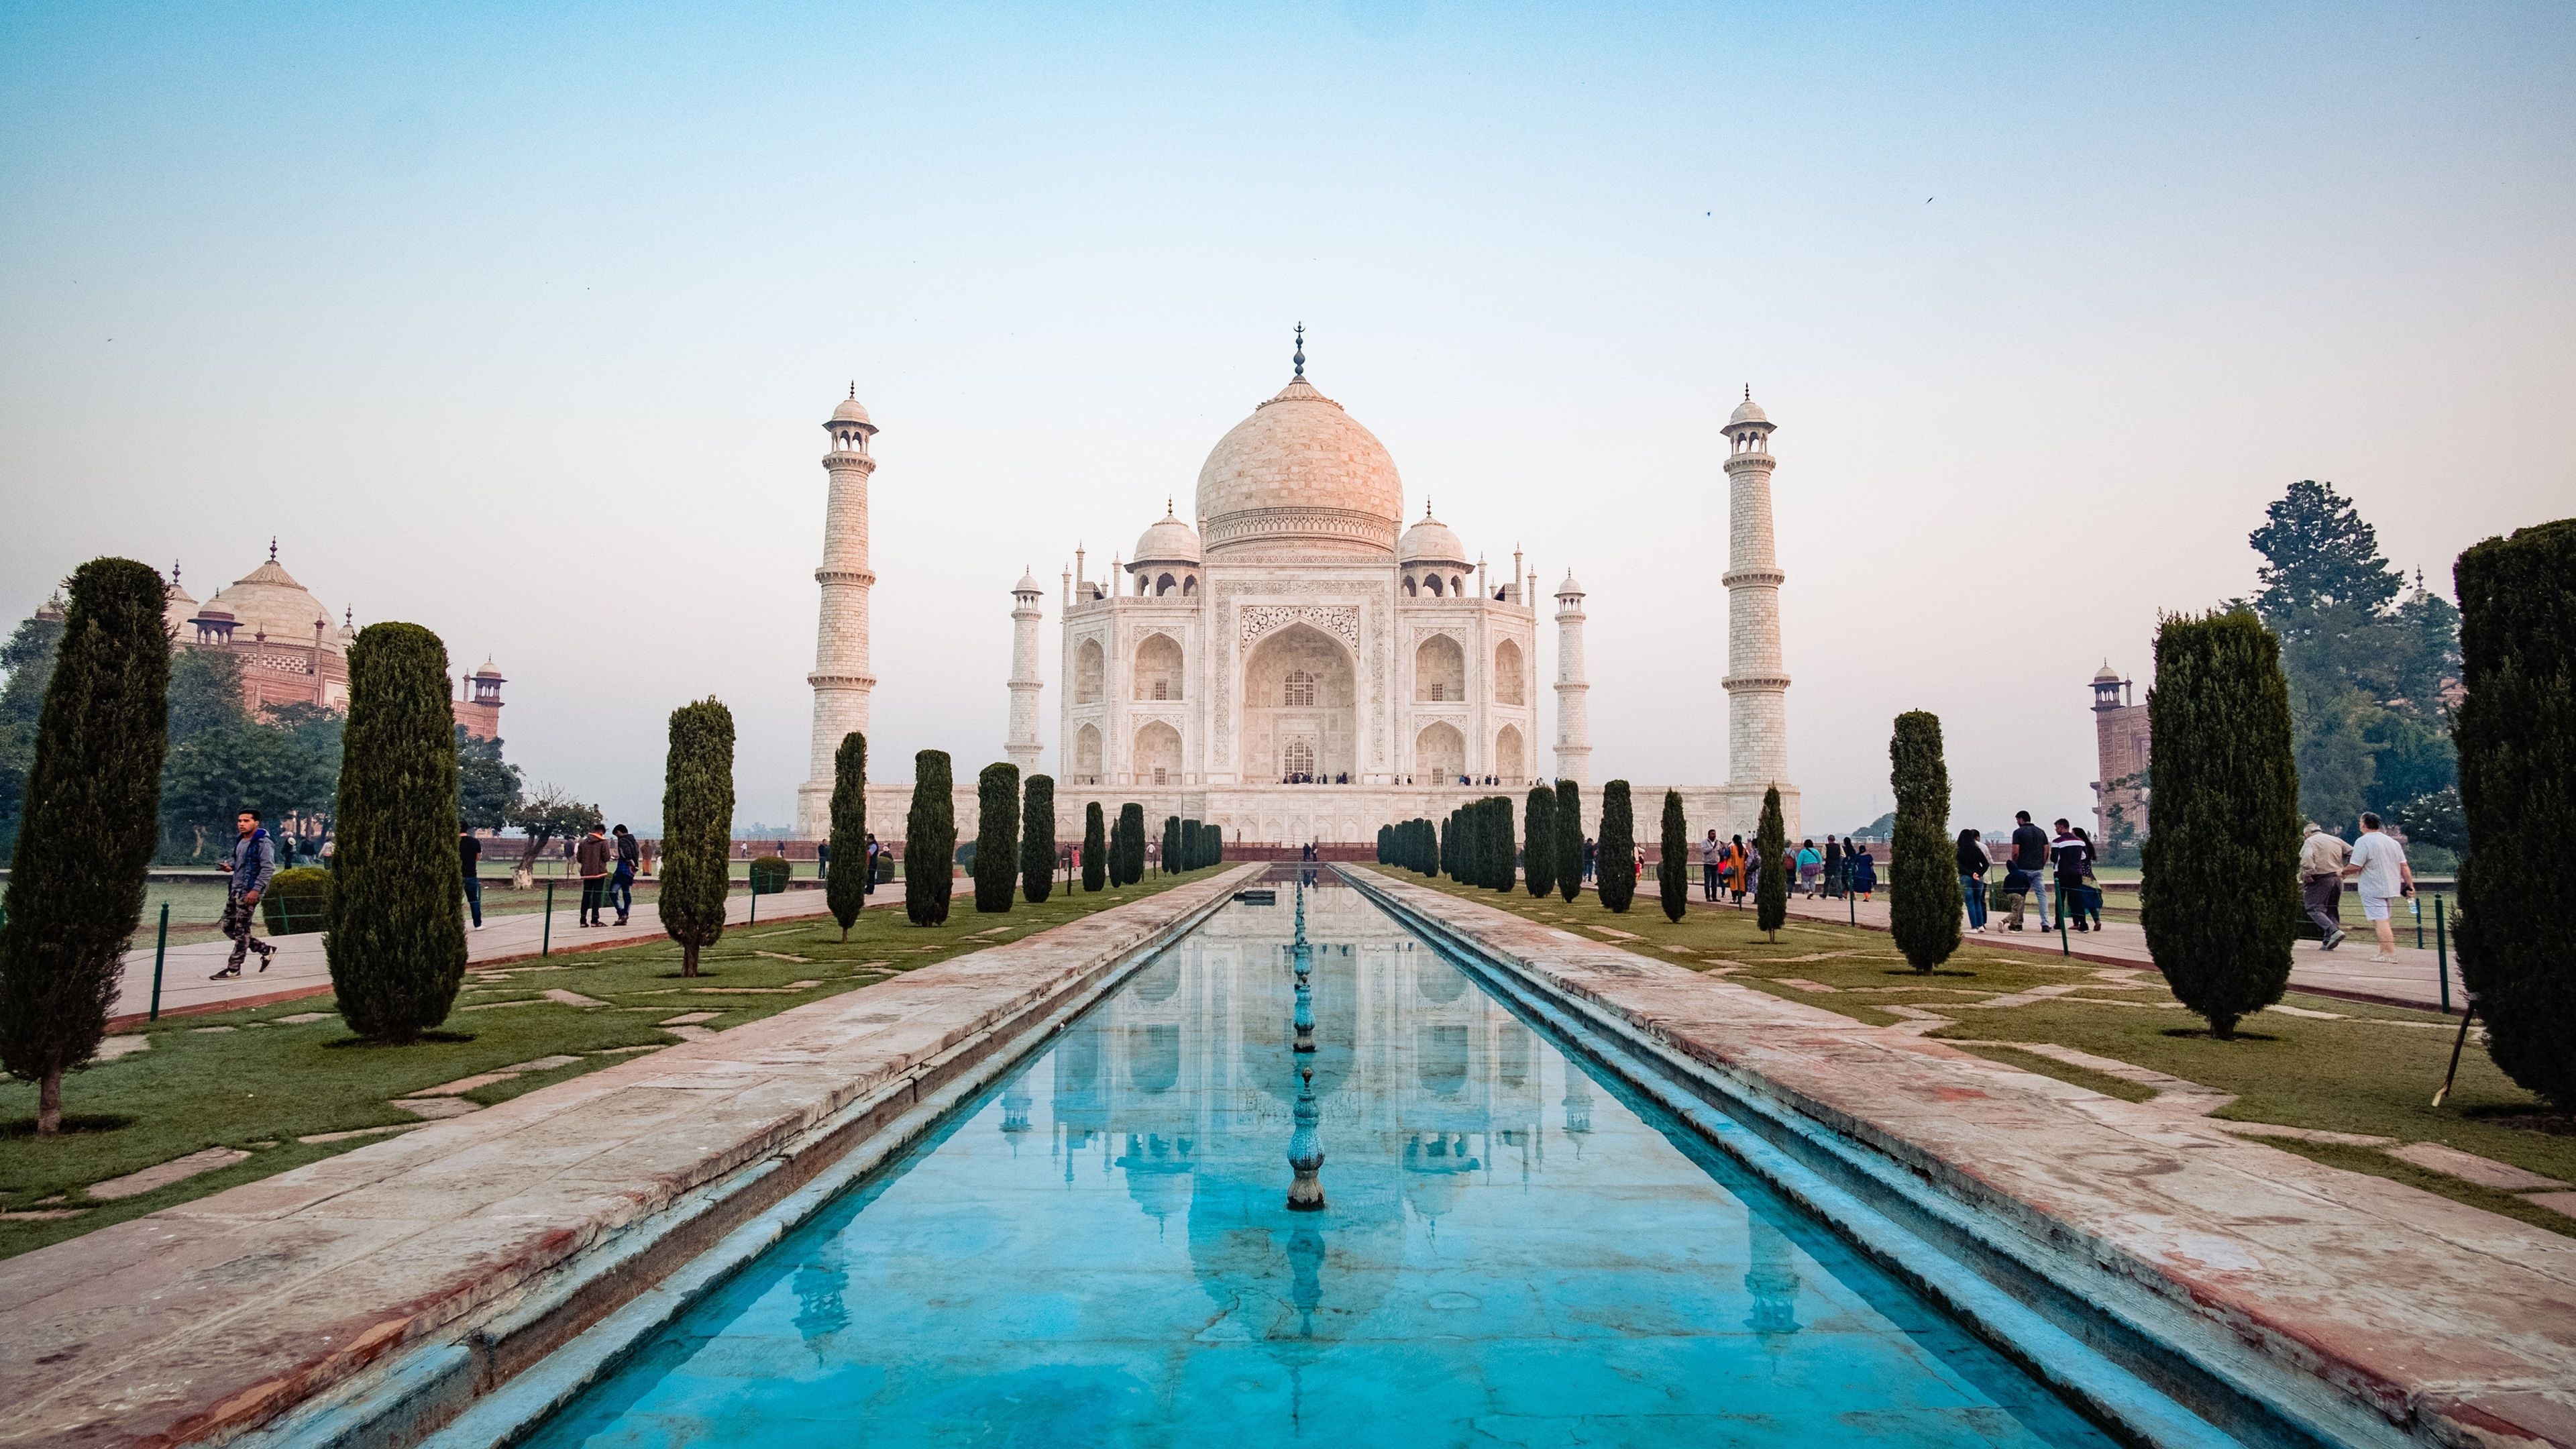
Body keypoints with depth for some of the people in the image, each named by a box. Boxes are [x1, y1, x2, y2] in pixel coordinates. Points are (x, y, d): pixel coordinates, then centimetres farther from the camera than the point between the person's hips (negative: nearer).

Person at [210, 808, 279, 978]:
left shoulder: (263, 843, -14)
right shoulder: (240, 840, 13)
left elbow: (268, 868, -20)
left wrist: (256, 890, -26)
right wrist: (229, 864, 7)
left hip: (249, 892, -10)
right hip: (235, 889, 10)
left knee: (241, 930, -4)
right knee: (228, 927, 12)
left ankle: (233, 968, 4)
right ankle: (266, 950, 20)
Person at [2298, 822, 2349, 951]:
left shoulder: (2309, 841, -3)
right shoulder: (2336, 840, 16)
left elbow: (2307, 858, -22)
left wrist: (2307, 874, -14)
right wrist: (2345, 872, 12)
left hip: (2320, 879, -7)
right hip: (2338, 879, 7)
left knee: (2314, 909, -5)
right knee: (2332, 910, 13)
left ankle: (2334, 931, -26)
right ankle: (2328, 942, 9)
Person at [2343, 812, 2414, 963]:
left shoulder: (2363, 842, -12)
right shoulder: (2392, 842, 13)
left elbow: (2355, 867, -17)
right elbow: (2404, 867, 11)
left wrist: (2343, 872, 1)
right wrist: (2410, 885, 13)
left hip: (2373, 890, -8)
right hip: (2392, 889, 8)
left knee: (2380, 921, -9)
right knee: (2384, 921, 16)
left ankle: (2389, 953, -14)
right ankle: (2385, 951, 18)